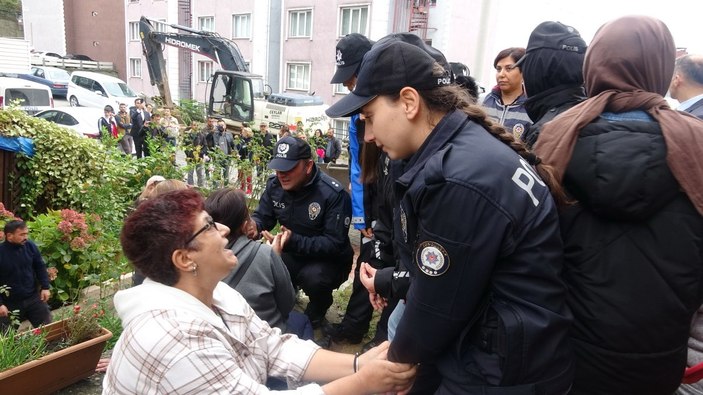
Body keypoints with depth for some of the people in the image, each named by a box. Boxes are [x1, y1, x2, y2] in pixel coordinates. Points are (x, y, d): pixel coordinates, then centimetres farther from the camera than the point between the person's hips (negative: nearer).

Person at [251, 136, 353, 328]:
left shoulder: (334, 194, -25)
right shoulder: (274, 184, -7)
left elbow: (334, 244, -28)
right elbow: (262, 216, 0)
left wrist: (294, 242, -41)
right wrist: (253, 227, -26)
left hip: (329, 260, -5)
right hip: (294, 254, 5)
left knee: (312, 277, -36)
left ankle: (318, 309, 2)